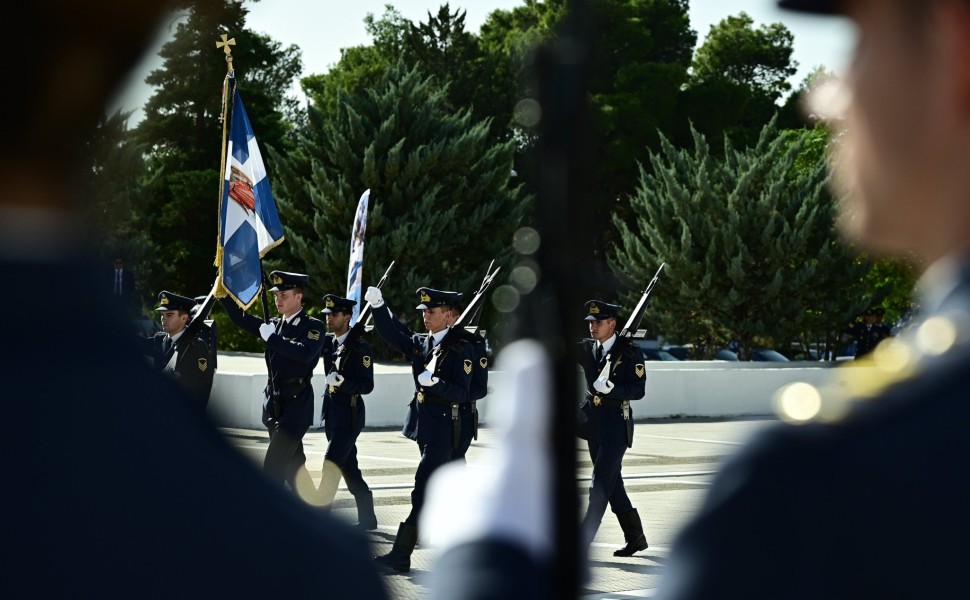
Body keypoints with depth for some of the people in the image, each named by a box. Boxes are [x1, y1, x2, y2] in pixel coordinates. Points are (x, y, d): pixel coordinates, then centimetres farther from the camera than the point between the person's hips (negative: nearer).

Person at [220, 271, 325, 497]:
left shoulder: (314, 326, -8)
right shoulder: (274, 325, 12)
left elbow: (305, 353, -26)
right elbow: (240, 318, 11)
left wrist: (272, 337, -22)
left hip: (296, 404, -7)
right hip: (274, 403, 7)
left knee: (273, 466, -14)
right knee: (292, 466, 15)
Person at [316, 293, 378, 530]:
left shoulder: (360, 347, -11)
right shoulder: (328, 342, 10)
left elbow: (367, 385, -14)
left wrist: (342, 382, -27)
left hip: (349, 415, -8)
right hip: (332, 413, 8)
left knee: (331, 464, -14)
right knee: (348, 467, 13)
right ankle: (367, 518, 22)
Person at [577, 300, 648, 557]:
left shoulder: (630, 353, -9)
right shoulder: (587, 347, 8)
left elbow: (638, 390, -13)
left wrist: (610, 388, -26)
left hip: (616, 423, -7)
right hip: (593, 420, 7)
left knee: (601, 482, -10)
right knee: (612, 482, 12)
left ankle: (584, 538, -10)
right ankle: (635, 537, 24)